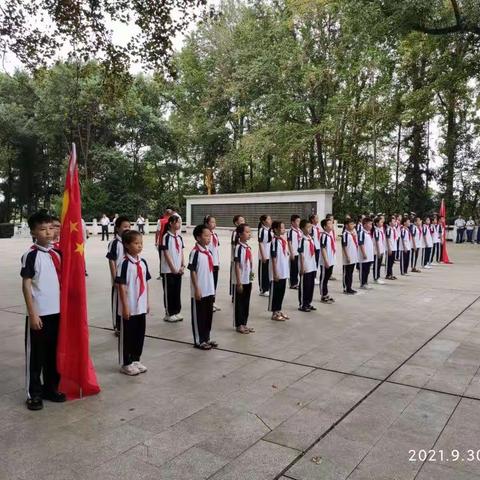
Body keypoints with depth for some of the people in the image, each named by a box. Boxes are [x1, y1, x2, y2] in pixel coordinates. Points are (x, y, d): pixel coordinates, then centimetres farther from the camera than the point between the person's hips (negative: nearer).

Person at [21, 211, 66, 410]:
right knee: (35, 355, 4)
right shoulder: (30, 255, -10)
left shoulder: (57, 254, 7)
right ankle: (34, 394, 16)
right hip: (39, 314, -6)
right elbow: (26, 286, -12)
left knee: (54, 353, 14)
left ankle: (50, 388, 27)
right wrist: (32, 314, -15)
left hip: (57, 312, 6)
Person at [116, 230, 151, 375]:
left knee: (140, 334, 15)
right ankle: (126, 364, 19)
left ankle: (136, 360, 30)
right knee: (127, 336, 6)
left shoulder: (143, 262, 6)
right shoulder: (125, 263, -14)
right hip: (129, 307, -7)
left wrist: (147, 302, 13)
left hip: (141, 306, 7)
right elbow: (121, 286, -15)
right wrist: (125, 306, -16)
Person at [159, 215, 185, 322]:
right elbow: (166, 254, -14)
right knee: (169, 292, 2)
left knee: (177, 291, 12)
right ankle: (168, 314, 11)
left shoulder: (179, 237, 9)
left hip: (178, 270, 6)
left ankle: (176, 312, 22)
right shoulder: (166, 237, -11)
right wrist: (173, 268, -14)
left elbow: (181, 253, 11)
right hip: (168, 270, -6)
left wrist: (182, 266, 1)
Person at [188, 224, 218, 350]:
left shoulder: (208, 252, 10)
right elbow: (192, 271, -14)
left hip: (209, 291, 8)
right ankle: (199, 341, 14)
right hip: (200, 291, -8)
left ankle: (206, 338, 27)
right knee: (199, 316, 3)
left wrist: (213, 289, 16)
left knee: (209, 315, 15)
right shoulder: (195, 252, -13)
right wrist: (197, 289, -16)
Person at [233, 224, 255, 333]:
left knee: (246, 303, 14)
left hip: (248, 280, 8)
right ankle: (239, 325, 14)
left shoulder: (248, 247, 8)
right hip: (241, 281, -8)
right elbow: (237, 266, -16)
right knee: (239, 303, 4)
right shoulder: (239, 247, -15)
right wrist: (239, 282, -16)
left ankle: (244, 324, 25)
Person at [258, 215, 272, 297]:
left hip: (270, 255, 7)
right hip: (264, 255, -7)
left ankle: (268, 288, 23)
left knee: (269, 271, 12)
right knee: (263, 272, 2)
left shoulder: (270, 230, 9)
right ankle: (263, 290, 11)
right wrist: (263, 256, -16)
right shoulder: (262, 230, -13)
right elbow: (260, 244, -15)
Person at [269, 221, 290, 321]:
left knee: (281, 292, 15)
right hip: (277, 273, -8)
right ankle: (274, 313, 11)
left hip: (284, 272, 8)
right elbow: (273, 258, -17)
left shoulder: (283, 240, 9)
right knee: (275, 292, 3)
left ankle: (279, 311, 26)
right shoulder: (275, 241, -15)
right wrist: (275, 273, -17)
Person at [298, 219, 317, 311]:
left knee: (311, 285, 13)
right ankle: (302, 305, 10)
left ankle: (308, 303, 25)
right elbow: (301, 254, -15)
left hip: (312, 267, 8)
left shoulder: (311, 239, 10)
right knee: (304, 286, 1)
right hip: (305, 268, -8)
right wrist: (302, 267, -17)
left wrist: (315, 264, 15)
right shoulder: (302, 240, -13)